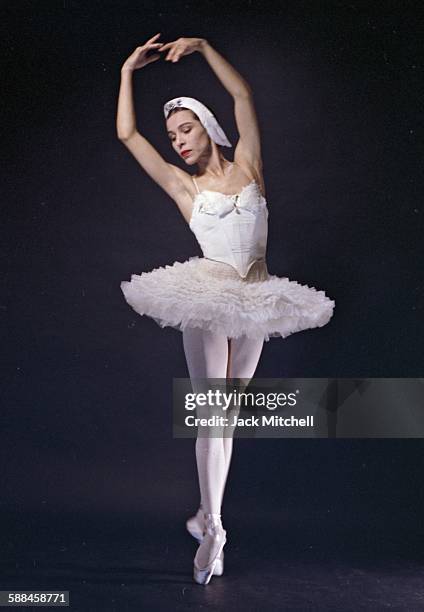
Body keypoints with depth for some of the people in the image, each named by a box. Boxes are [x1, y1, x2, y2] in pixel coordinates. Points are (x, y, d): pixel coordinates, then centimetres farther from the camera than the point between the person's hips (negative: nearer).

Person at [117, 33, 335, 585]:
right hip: (207, 300, -2)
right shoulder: (184, 186, 6)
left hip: (251, 302, 2)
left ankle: (208, 512, 22)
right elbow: (128, 134, 5)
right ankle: (213, 528, -2)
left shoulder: (246, 167, 8)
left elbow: (244, 95, 1)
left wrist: (203, 47, -2)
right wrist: (129, 71, 9)